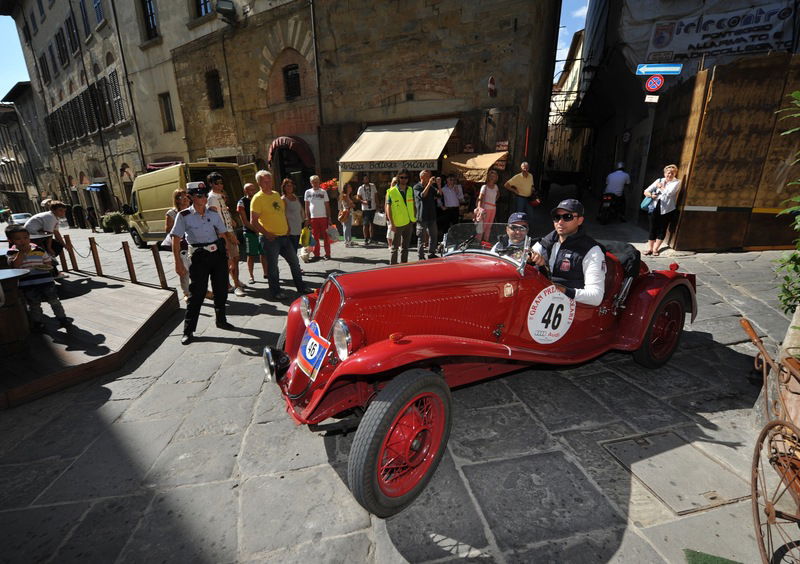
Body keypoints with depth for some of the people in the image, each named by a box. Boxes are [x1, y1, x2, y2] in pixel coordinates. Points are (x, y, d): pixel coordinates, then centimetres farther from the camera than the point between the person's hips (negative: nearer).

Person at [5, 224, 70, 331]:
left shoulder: (39, 250, 3)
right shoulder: (11, 253, -1)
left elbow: (49, 262, 12)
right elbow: (14, 265, -17)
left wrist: (46, 267, -10)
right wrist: (22, 252, -16)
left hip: (45, 280, 1)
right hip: (27, 285, -1)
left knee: (54, 300, 8)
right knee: (34, 304, 10)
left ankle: (62, 318, 19)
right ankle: (38, 322, 24)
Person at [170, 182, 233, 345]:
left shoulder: (213, 214, 4)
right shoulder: (184, 216, -7)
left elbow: (223, 234, 10)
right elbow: (176, 239, -8)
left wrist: (228, 255, 7)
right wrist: (178, 263, -13)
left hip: (218, 253, 4)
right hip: (199, 257, -4)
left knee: (221, 290, 12)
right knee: (197, 293, -3)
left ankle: (221, 320, 32)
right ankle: (188, 331, 9)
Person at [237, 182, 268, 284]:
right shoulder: (242, 203, -5)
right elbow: (244, 221, -9)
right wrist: (256, 230, -15)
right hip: (250, 232, -4)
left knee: (263, 253, 8)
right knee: (251, 255, -1)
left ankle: (265, 273, 19)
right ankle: (251, 276, 8)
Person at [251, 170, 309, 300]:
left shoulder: (276, 194, 13)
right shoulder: (258, 198, -9)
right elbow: (253, 221, -13)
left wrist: (287, 227, 13)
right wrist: (266, 234, -19)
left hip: (284, 236, 7)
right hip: (270, 239, -7)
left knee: (294, 262, 12)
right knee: (273, 267, 3)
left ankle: (301, 287, 24)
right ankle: (275, 293, 16)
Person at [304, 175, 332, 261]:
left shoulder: (323, 192, 3)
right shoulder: (308, 192, 6)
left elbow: (327, 205, 3)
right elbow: (307, 206, 9)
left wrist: (329, 217, -2)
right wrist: (307, 218, 4)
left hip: (323, 217, -1)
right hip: (313, 218, 2)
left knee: (326, 236, 1)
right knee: (315, 237, 5)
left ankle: (327, 254, 7)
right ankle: (316, 254, 13)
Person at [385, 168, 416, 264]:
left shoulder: (411, 190, 8)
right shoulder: (391, 191, -6)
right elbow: (388, 208, -8)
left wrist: (414, 219, 8)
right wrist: (392, 224, -14)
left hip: (409, 222, 5)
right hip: (397, 224, -5)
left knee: (405, 246, 13)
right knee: (395, 246, 0)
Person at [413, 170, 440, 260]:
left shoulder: (431, 187, 14)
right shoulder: (417, 187, -5)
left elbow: (439, 194, 5)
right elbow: (422, 195, -22)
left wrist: (438, 185, -10)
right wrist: (429, 184, -24)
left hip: (432, 216, 7)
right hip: (422, 217, -6)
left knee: (433, 236, 12)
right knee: (421, 238, 0)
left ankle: (431, 254, 24)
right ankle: (421, 257, 7)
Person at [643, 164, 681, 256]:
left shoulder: (676, 182, 2)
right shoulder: (659, 180, 11)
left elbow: (669, 193, -15)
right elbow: (646, 191, 6)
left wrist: (661, 187, 0)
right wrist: (651, 195, -14)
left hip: (667, 210, -2)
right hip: (654, 208, 2)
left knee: (662, 230, 4)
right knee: (653, 229, 3)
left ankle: (655, 249, 12)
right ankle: (650, 248, 11)